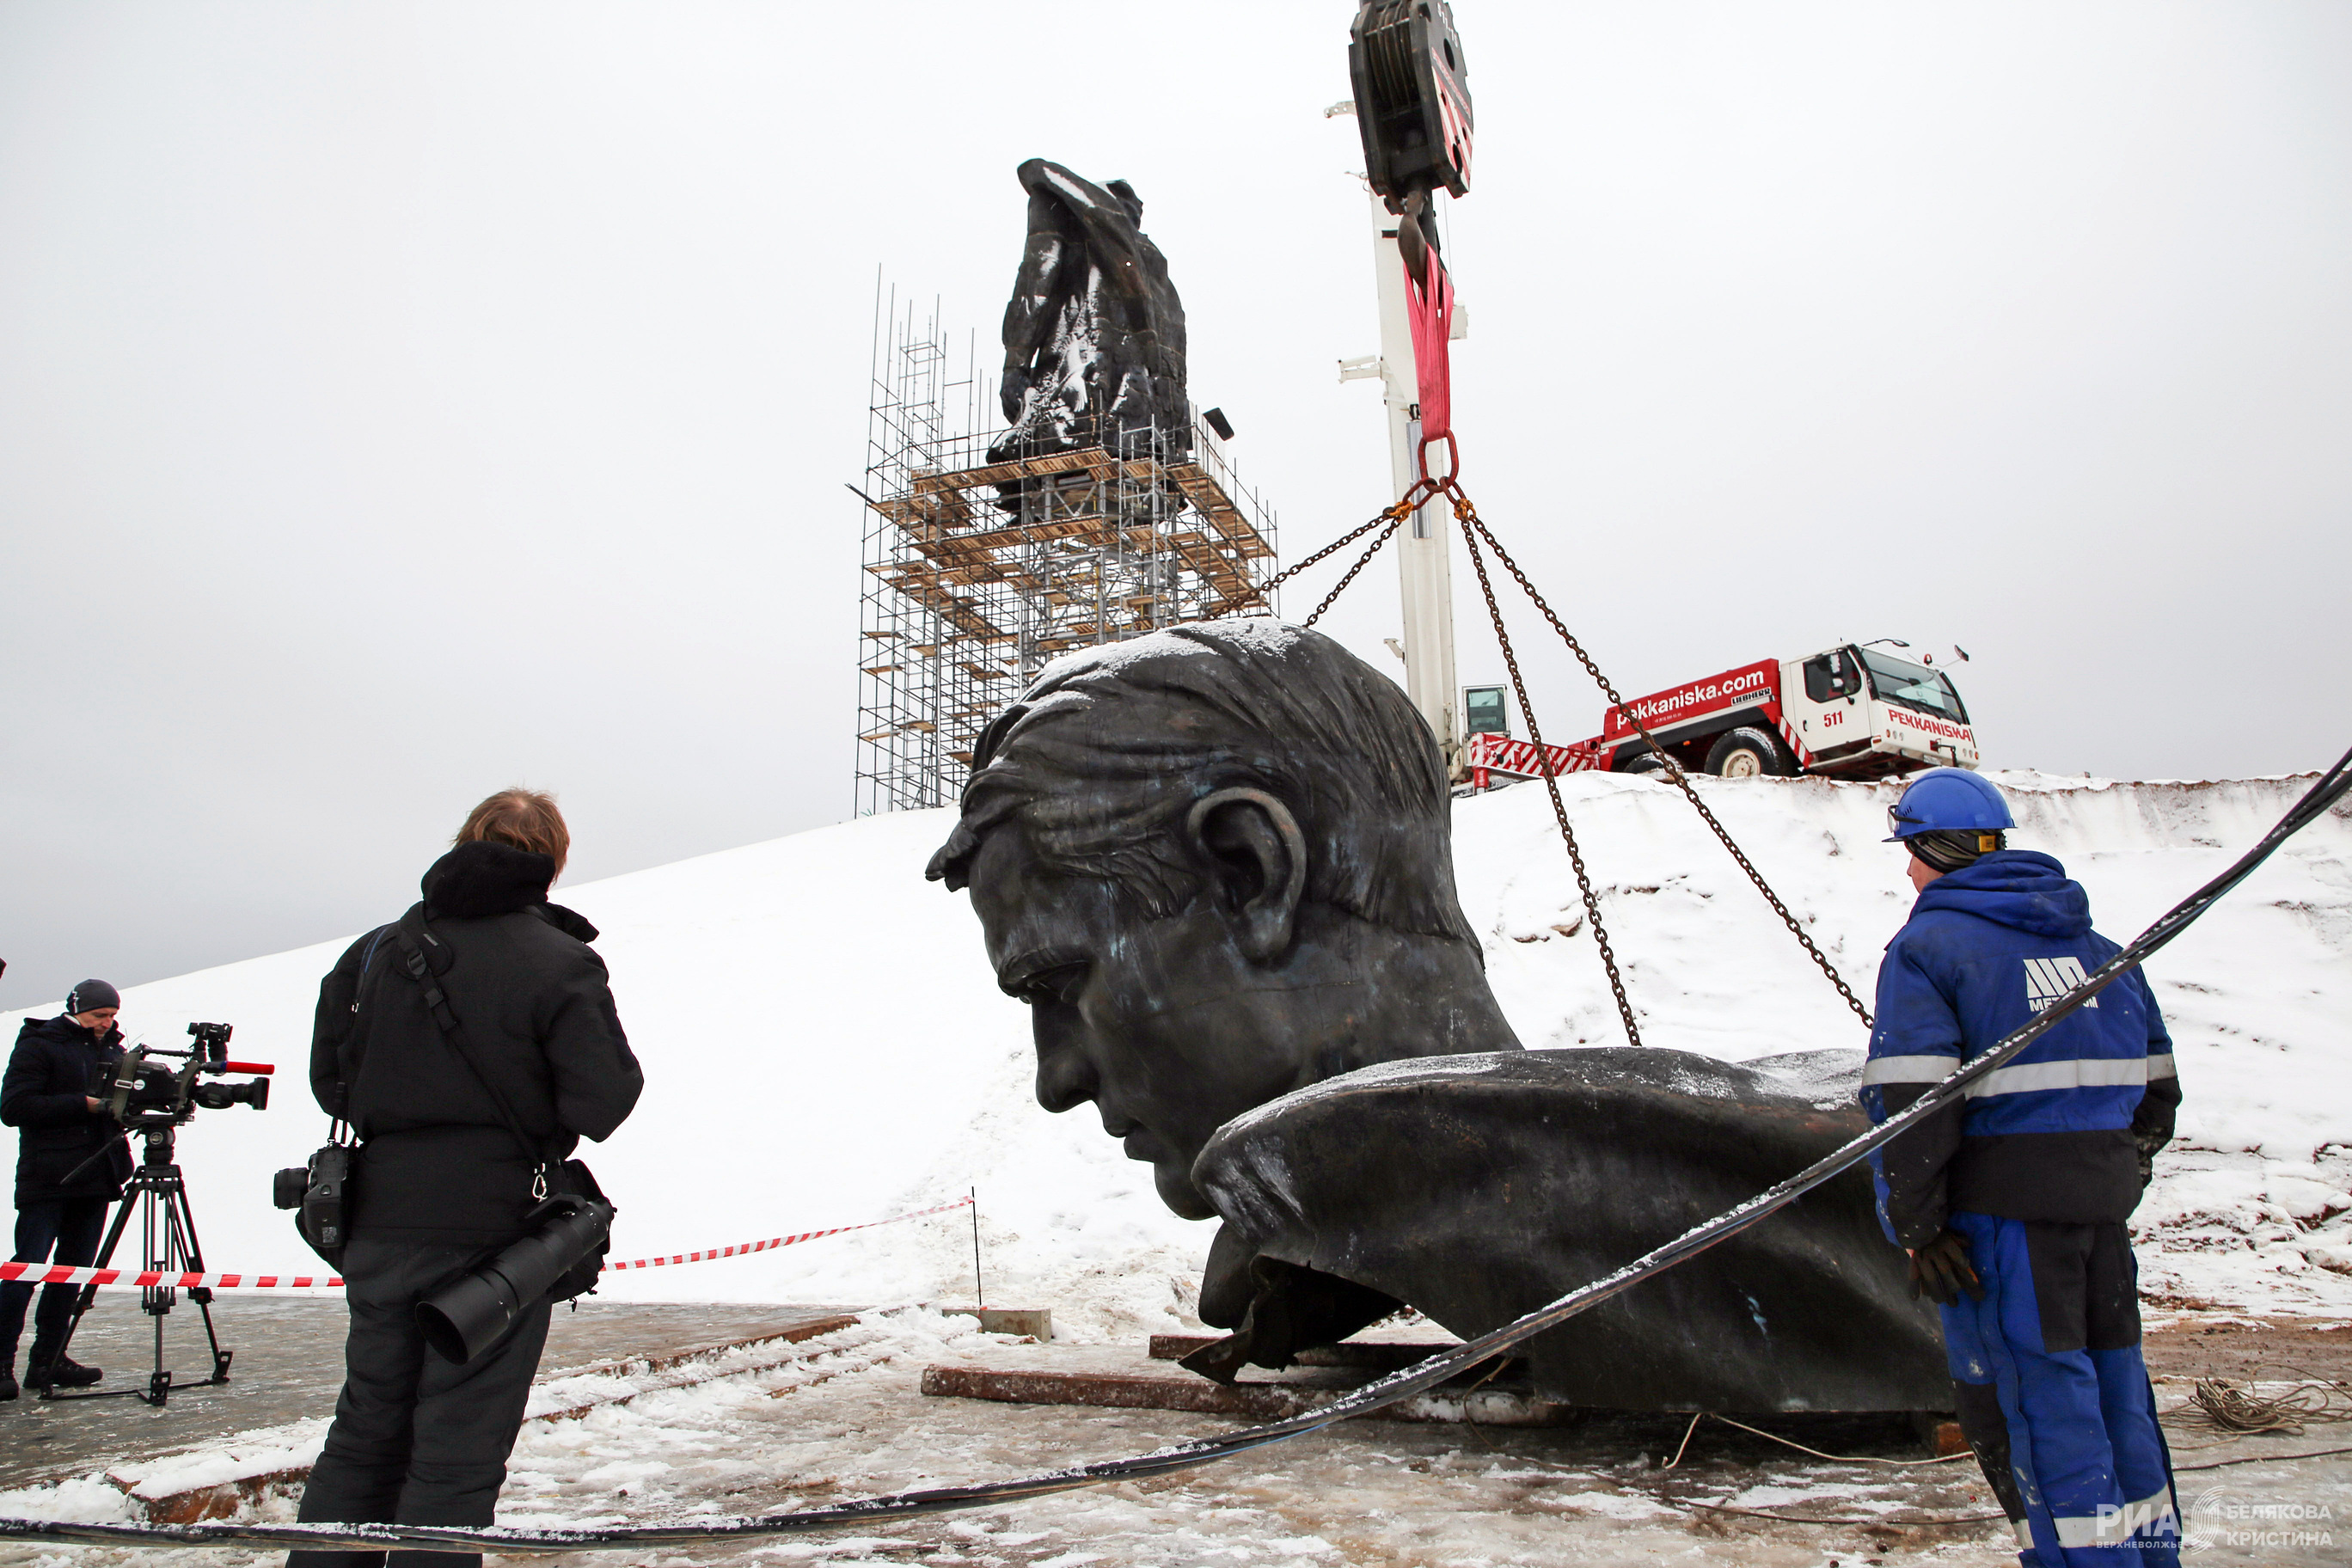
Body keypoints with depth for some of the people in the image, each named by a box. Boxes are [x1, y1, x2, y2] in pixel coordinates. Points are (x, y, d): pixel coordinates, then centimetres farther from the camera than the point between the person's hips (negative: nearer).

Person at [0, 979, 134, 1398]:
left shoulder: (111, 1049, 16)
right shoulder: (38, 1045, -2)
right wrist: (83, 1104, -15)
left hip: (96, 1176, 6)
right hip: (46, 1179, -6)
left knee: (74, 1269, 6)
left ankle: (47, 1359, 12)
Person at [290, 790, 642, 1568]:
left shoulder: (377, 950, 3)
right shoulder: (559, 963, -12)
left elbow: (331, 1081, 9)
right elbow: (602, 1103, -14)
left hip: (379, 1231, 5)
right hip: (493, 1232, -5)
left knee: (367, 1431, 20)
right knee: (458, 1454, 5)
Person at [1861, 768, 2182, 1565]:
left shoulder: (1927, 946, -10)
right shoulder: (2095, 943, 13)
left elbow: (1910, 1101, -19)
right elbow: (2155, 1080, 18)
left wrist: (1918, 1227, -14)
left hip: (2004, 1213, -7)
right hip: (2103, 1201, 8)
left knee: (2033, 1394, 0)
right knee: (2112, 1382, 18)